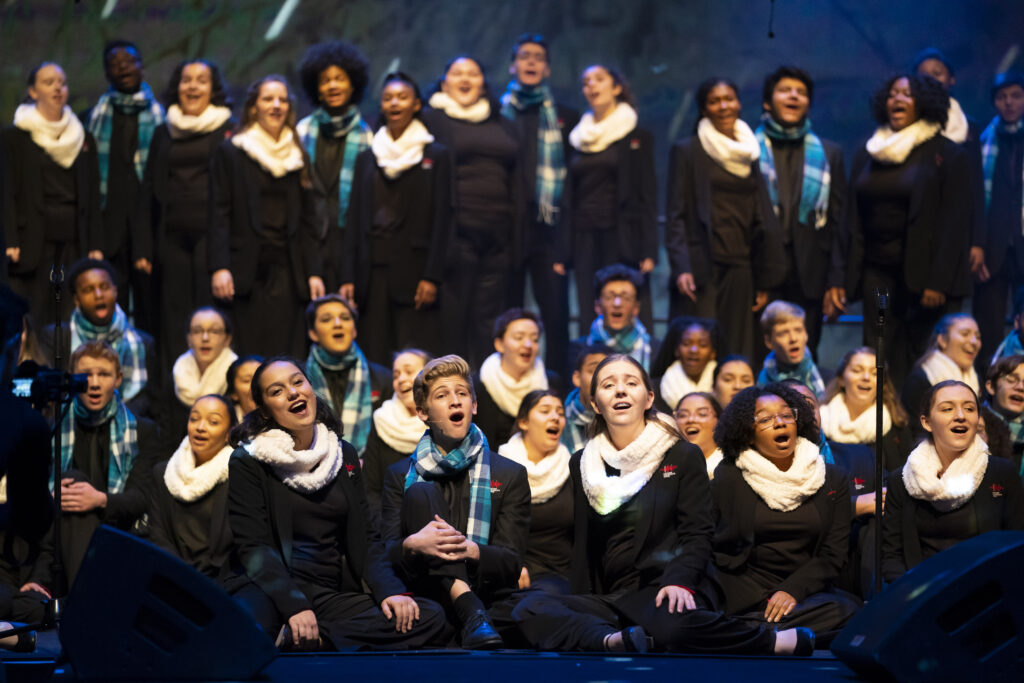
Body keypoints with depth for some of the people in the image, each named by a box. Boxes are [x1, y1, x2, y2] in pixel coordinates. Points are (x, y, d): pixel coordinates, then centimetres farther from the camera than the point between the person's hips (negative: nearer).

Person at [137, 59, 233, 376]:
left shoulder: (229, 130, 4)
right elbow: (148, 192, 16)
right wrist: (143, 247, 8)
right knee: (174, 318, 2)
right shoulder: (164, 133, 15)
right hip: (172, 237, 3)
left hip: (211, 233, -3)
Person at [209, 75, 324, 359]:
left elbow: (306, 220, 15)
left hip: (287, 270, 3)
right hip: (246, 269, -3)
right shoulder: (230, 152, 4)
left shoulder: (297, 156, 15)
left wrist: (313, 272, 8)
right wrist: (219, 268, -12)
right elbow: (220, 214, -2)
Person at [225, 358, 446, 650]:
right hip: (271, 587, -6)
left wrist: (390, 590, -6)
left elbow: (367, 537, 14)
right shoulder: (248, 461, 2)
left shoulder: (344, 455, 16)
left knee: (430, 615, -21)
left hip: (331, 593, 6)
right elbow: (252, 546, -6)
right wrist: (294, 606, -22)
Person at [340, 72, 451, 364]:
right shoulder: (366, 158, 15)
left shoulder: (436, 155, 4)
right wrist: (348, 276, 3)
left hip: (414, 269, -3)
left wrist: (432, 276, -9)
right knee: (374, 359, 1)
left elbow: (441, 218, -1)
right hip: (373, 270, 3)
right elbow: (354, 219, 12)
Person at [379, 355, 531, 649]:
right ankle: (468, 608, -35)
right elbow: (385, 555, 6)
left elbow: (511, 563, 5)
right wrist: (412, 545, -20)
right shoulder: (400, 476, 18)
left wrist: (469, 550, -19)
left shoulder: (509, 475, 15)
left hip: (489, 596, -2)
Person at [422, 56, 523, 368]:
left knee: (490, 319, 4)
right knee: (453, 318, -4)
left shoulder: (504, 127, 19)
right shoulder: (432, 120, 6)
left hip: (497, 236, 4)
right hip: (456, 233, -4)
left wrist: (516, 241, 9)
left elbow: (517, 184, 18)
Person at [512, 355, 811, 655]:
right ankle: (613, 640, -40)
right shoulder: (582, 464, 18)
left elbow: (697, 535, 2)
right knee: (528, 609, -26)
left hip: (664, 592, -4)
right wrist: (581, 605, 5)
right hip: (611, 597, 4)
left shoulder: (684, 457, 9)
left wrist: (679, 581, -18)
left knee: (676, 624, -42)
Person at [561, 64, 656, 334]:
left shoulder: (637, 137, 3)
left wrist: (648, 251, -10)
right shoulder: (578, 140, 15)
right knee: (590, 320, 0)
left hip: (622, 238, -4)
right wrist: (562, 253, 9)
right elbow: (570, 198, 15)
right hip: (585, 239, 4)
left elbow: (647, 197, -2)